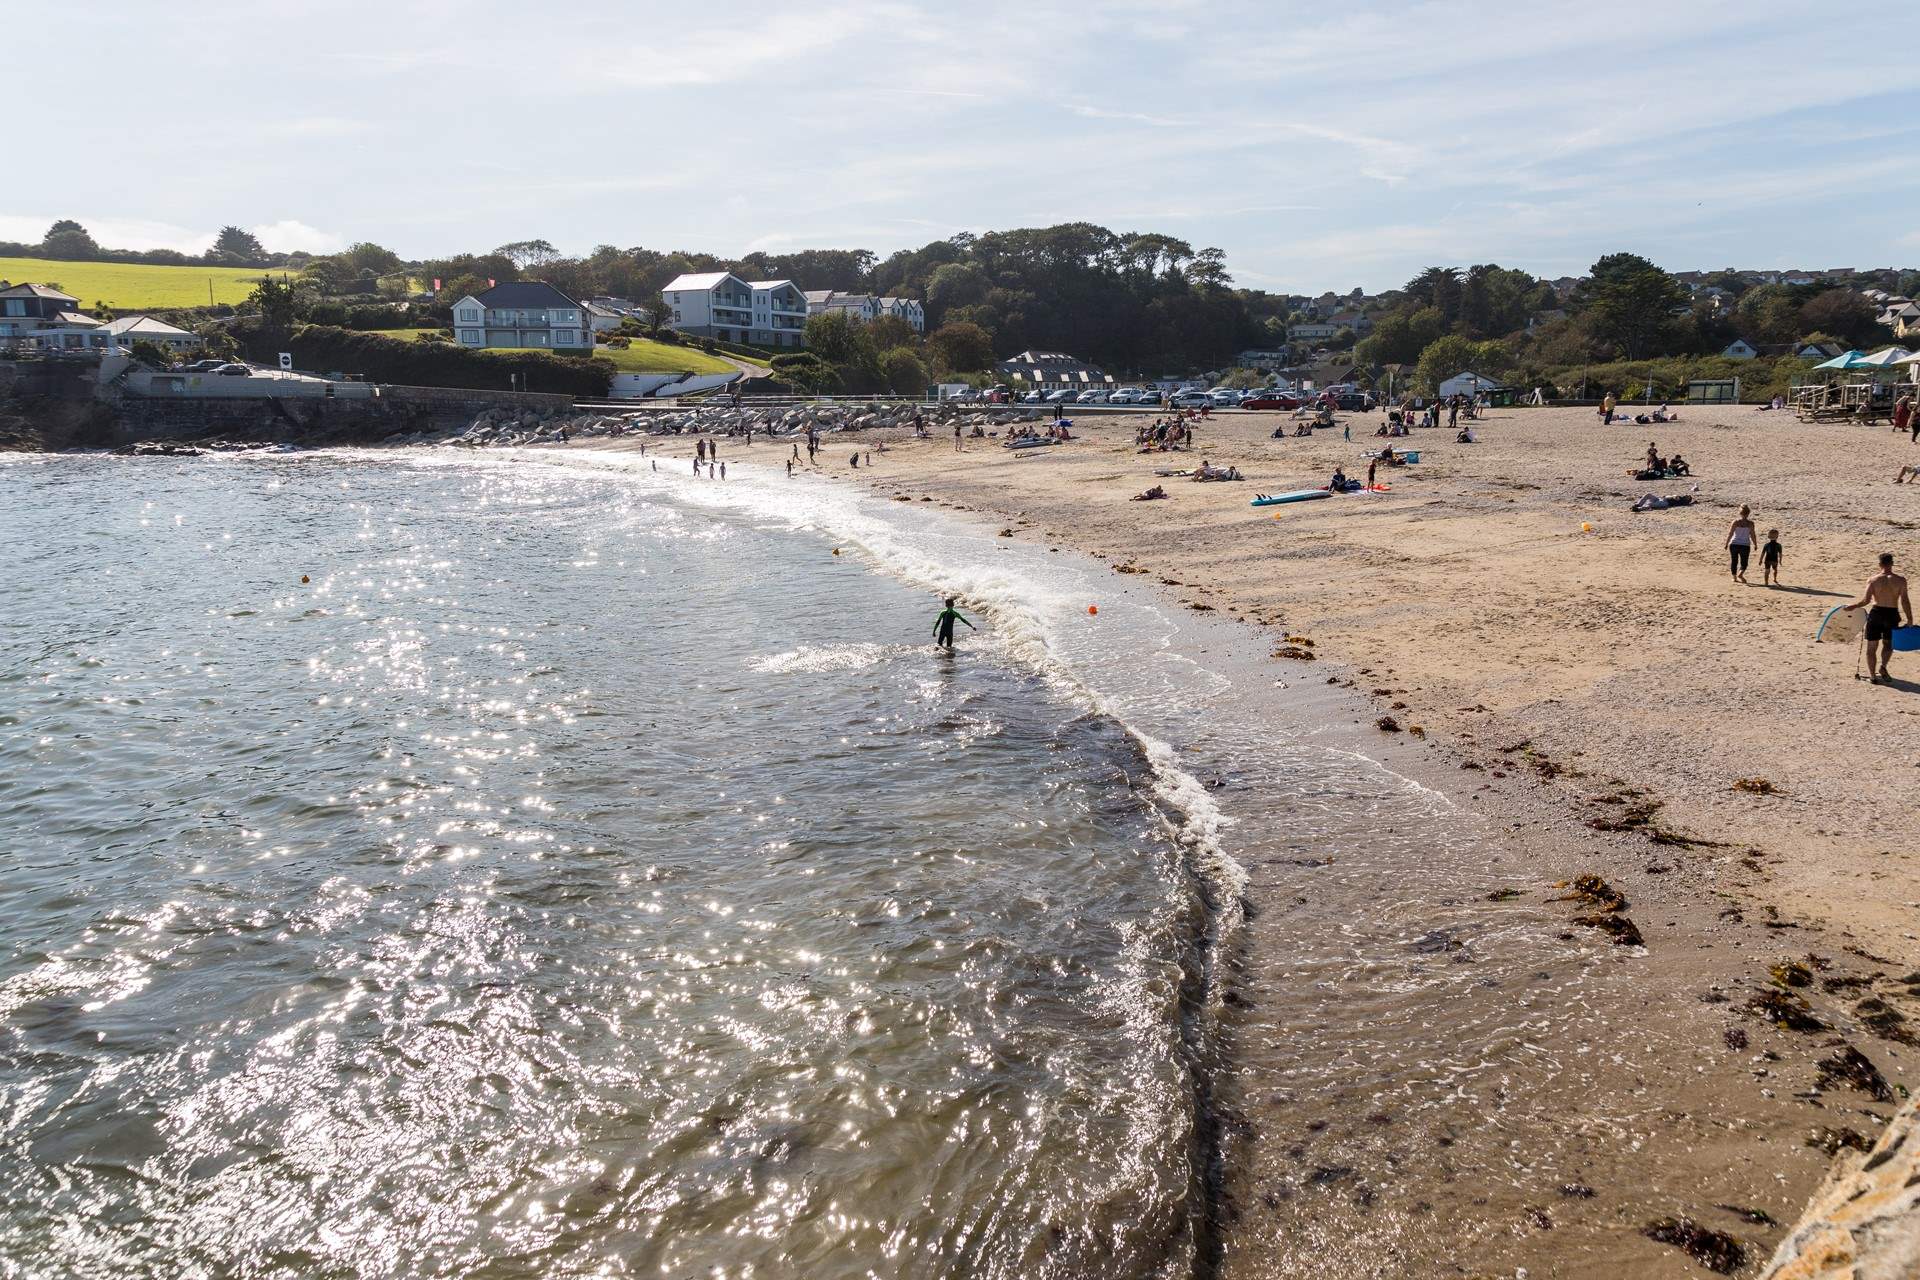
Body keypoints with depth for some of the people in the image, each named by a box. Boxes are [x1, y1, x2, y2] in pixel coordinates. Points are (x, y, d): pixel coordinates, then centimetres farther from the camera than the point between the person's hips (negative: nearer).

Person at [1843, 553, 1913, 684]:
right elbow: (1905, 601, -6)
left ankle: (1873, 675, 9)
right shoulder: (1900, 580, -6)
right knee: (1888, 643, 22)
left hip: (1876, 613, -1)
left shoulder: (1873, 580, -8)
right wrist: (1910, 619, 1)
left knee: (1871, 646, 9)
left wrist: (1853, 606, 4)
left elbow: (1865, 600, -13)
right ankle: (1883, 666, 0)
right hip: (1892, 615, 1)